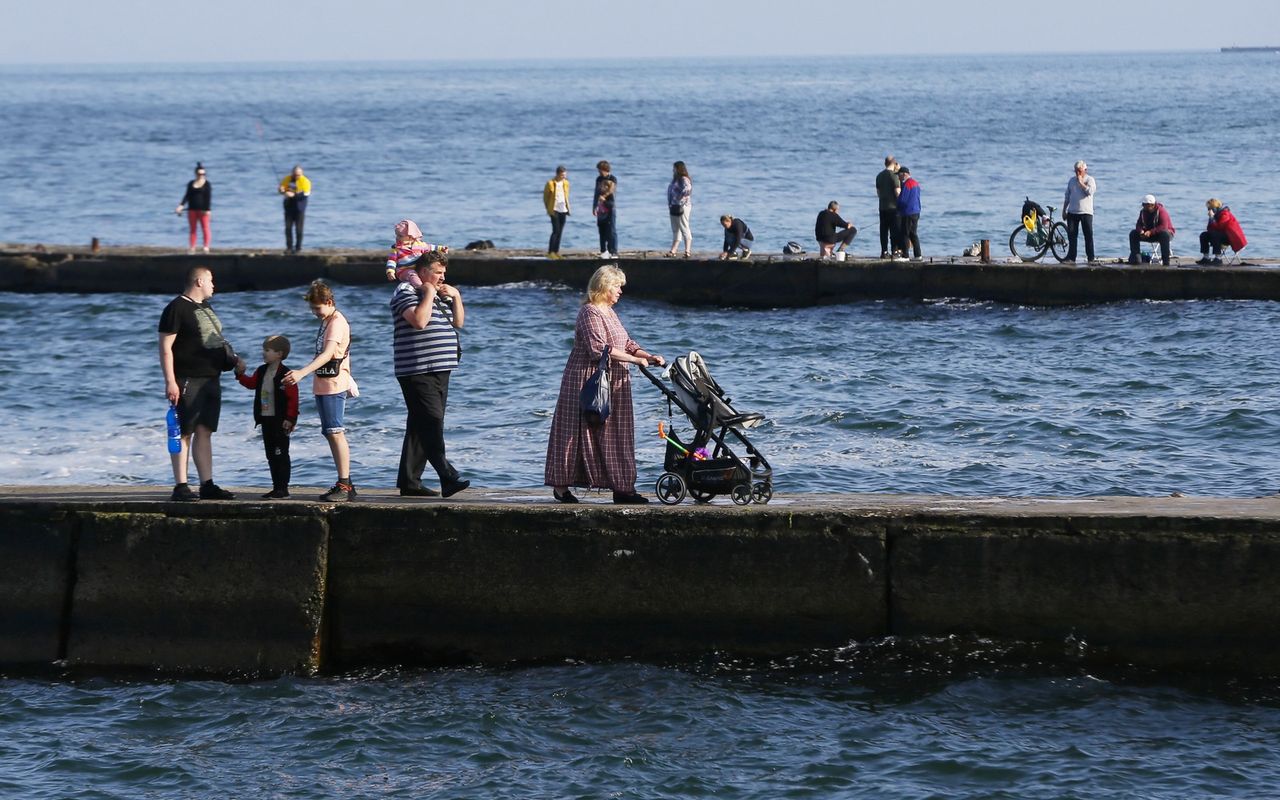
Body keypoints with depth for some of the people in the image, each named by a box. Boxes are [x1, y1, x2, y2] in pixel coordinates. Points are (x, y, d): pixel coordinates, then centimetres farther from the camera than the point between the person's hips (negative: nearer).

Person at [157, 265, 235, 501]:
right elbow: (165, 347, -14)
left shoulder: (205, 308, 19)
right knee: (184, 433, -6)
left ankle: (207, 485, 11)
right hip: (188, 381, -9)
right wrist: (170, 382, -20)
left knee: (205, 432, 9)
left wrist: (231, 358, 17)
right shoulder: (177, 308, -10)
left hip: (211, 379, 9)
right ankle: (180, 486, -5)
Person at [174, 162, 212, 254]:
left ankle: (206, 247, -3)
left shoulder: (207, 184, -2)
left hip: (202, 210, -4)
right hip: (192, 209, 4)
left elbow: (209, 197, -7)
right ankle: (191, 248, 5)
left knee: (205, 228, -5)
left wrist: (207, 209, -15)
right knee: (192, 229, 4)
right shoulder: (191, 184, 9)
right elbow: (187, 196, 8)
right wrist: (181, 206, -5)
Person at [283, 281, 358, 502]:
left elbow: (327, 354, -27)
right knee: (330, 434, 10)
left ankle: (345, 485, -14)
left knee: (336, 433, -12)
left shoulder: (337, 322, -14)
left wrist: (302, 373, -36)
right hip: (323, 385, 10)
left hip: (334, 386, -10)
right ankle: (343, 484, 14)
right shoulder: (326, 321, 17)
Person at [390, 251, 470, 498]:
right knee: (432, 422, -17)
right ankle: (448, 478, -26)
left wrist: (456, 296, 8)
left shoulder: (441, 295, 21)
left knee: (420, 427, 10)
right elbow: (419, 320, -21)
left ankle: (409, 481, 12)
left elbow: (458, 322, 20)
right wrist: (429, 294, -12)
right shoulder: (406, 292, -6)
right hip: (417, 373, -9)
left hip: (439, 371, 9)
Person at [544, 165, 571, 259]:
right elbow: (545, 197, 0)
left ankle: (556, 251, 13)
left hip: (563, 210, 5)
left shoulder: (566, 183, 6)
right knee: (556, 230, -12)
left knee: (560, 231, 7)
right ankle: (550, 252, -9)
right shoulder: (550, 183, -8)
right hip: (554, 210, -5)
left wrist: (567, 207, 11)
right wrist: (548, 209, 0)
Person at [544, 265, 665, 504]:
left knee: (617, 435, 6)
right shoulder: (590, 313, -13)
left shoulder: (609, 312, 18)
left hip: (613, 384, 10)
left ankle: (622, 488, 5)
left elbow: (626, 344, 18)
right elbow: (600, 349, -23)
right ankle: (561, 485, 2)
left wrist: (649, 357, 2)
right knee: (578, 433, -4)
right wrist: (635, 359, -21)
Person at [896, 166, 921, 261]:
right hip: (916, 212, 9)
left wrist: (898, 209, 1)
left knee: (905, 234, -4)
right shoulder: (916, 183, 13)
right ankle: (917, 255, 13)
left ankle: (905, 256, -4)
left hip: (907, 213, -9)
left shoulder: (906, 184, -16)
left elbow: (902, 199, -16)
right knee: (913, 234, 14)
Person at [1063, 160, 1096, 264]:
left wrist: (1081, 183, -13)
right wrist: (1064, 210, 17)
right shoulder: (1072, 180, 15)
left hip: (1086, 212, -4)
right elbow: (1067, 196, 20)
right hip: (1072, 212, 4)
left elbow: (1090, 191, -18)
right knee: (1071, 235, 1)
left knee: (1088, 235, -4)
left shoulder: (1090, 179, 1)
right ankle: (1071, 257, 4)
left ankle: (1091, 258, -2)